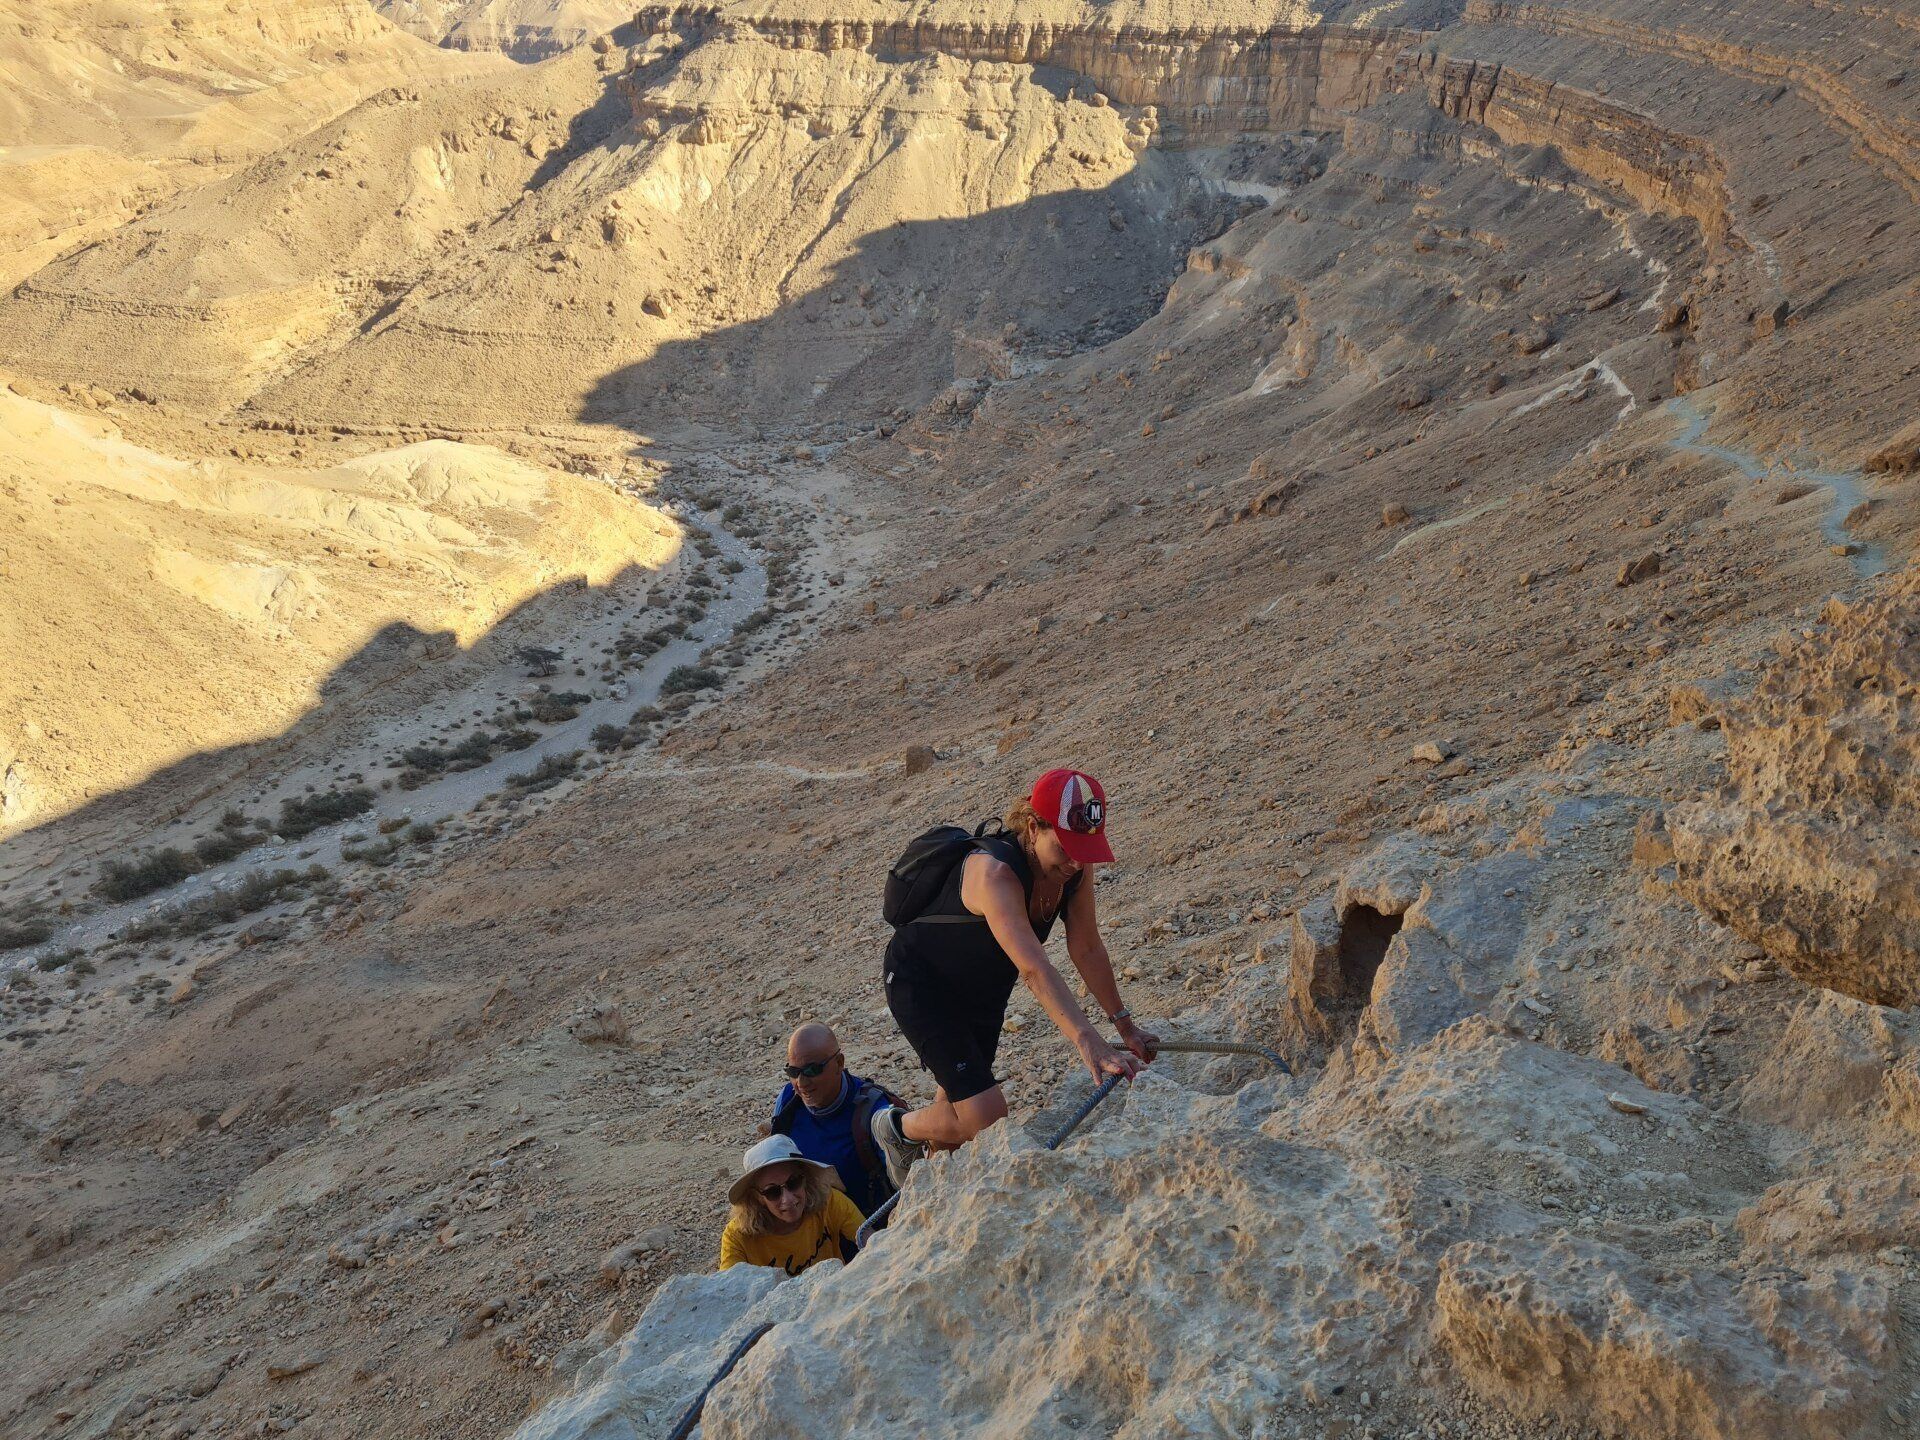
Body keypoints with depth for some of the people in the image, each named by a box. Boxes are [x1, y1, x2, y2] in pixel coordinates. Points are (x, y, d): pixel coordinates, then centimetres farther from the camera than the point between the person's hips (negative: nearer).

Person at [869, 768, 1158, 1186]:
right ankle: (896, 1126, 15)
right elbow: (1034, 968, -50)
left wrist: (1125, 1026, -7)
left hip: (982, 987, 8)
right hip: (920, 985, -8)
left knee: (960, 1098, 21)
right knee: (987, 1121, -14)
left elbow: (1087, 950, -7)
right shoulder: (994, 873, -39)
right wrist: (1088, 1042, -59)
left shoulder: (1075, 868, -16)